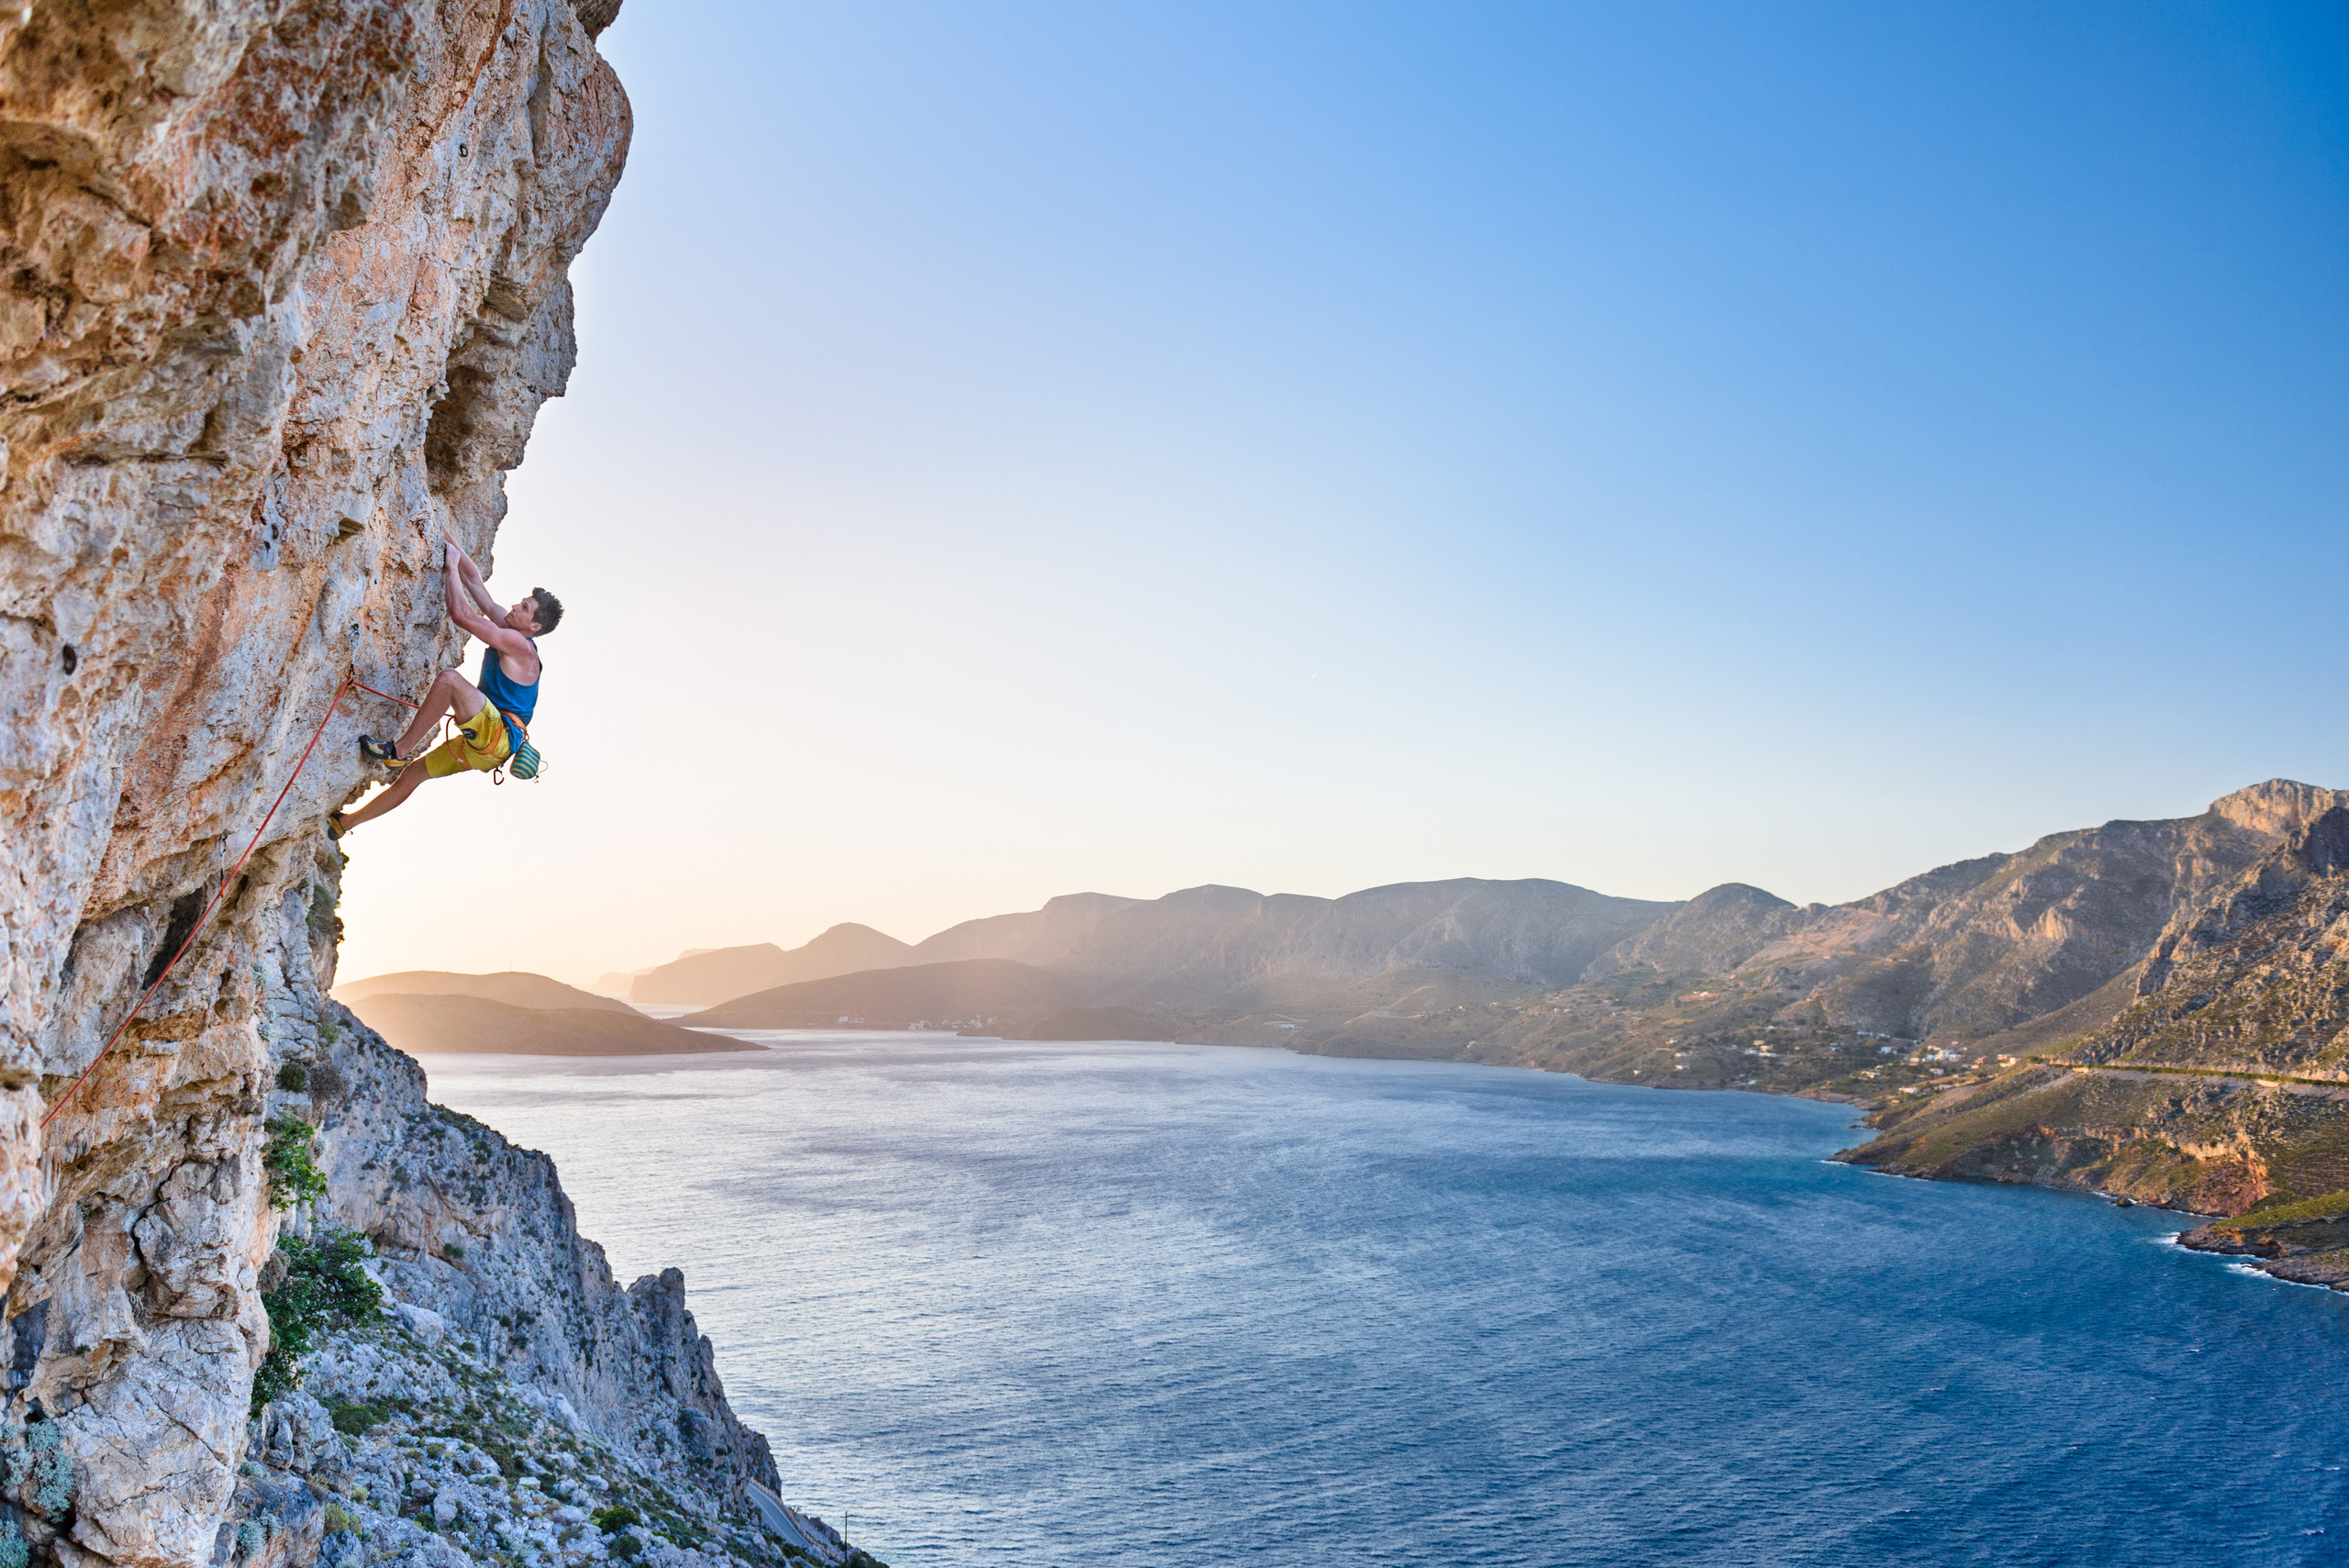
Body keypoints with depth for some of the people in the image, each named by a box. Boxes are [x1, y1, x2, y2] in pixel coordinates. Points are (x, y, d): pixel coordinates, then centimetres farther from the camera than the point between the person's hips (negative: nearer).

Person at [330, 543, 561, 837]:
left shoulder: (520, 646, -12)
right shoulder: (509, 630, 15)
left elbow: (461, 614, -18)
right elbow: (473, 580, 18)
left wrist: (452, 564, -8)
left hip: (498, 736, -10)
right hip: (480, 744, 10)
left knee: (449, 678, -29)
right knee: (412, 774, 13)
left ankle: (398, 752, -24)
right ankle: (343, 824, 23)